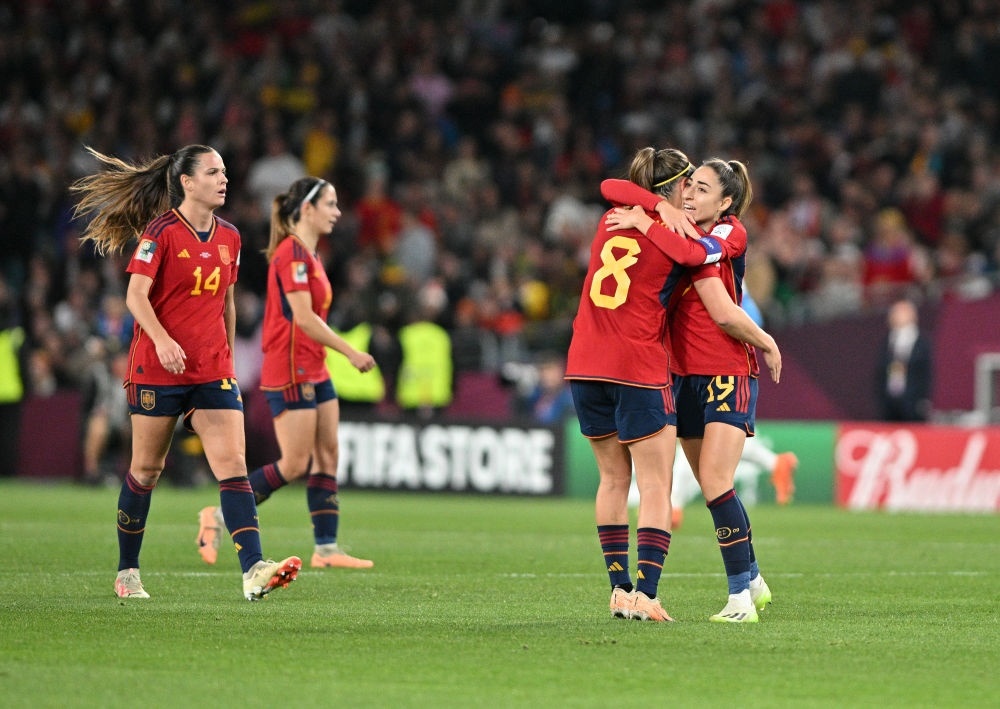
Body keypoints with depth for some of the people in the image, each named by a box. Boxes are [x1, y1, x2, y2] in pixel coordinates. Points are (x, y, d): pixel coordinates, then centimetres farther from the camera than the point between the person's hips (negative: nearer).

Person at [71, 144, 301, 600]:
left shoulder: (229, 237, 9)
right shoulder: (161, 232, -8)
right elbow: (135, 295, -14)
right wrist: (162, 340, -29)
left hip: (213, 371, 4)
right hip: (157, 369, -4)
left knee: (233, 461, -11)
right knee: (147, 468, 7)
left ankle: (253, 571, -22)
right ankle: (127, 572, 22)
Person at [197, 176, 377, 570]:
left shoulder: (307, 254, 14)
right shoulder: (292, 252, -15)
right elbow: (303, 316, -21)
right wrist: (350, 352, -18)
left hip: (313, 371, 10)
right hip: (290, 372, -10)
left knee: (327, 457, 6)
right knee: (295, 464, -8)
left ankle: (326, 548, 6)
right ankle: (220, 515, 3)